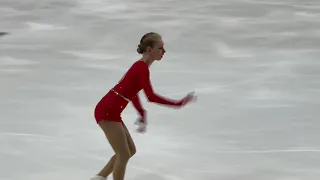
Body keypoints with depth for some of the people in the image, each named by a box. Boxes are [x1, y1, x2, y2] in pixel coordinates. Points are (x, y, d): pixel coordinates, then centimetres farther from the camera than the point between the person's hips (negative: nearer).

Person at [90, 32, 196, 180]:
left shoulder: (140, 66, 13)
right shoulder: (142, 68, -17)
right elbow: (151, 97, -27)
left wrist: (142, 114, 19)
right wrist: (178, 104, -26)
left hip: (108, 111, 9)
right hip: (107, 112, -9)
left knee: (130, 150, 17)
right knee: (124, 154, -4)